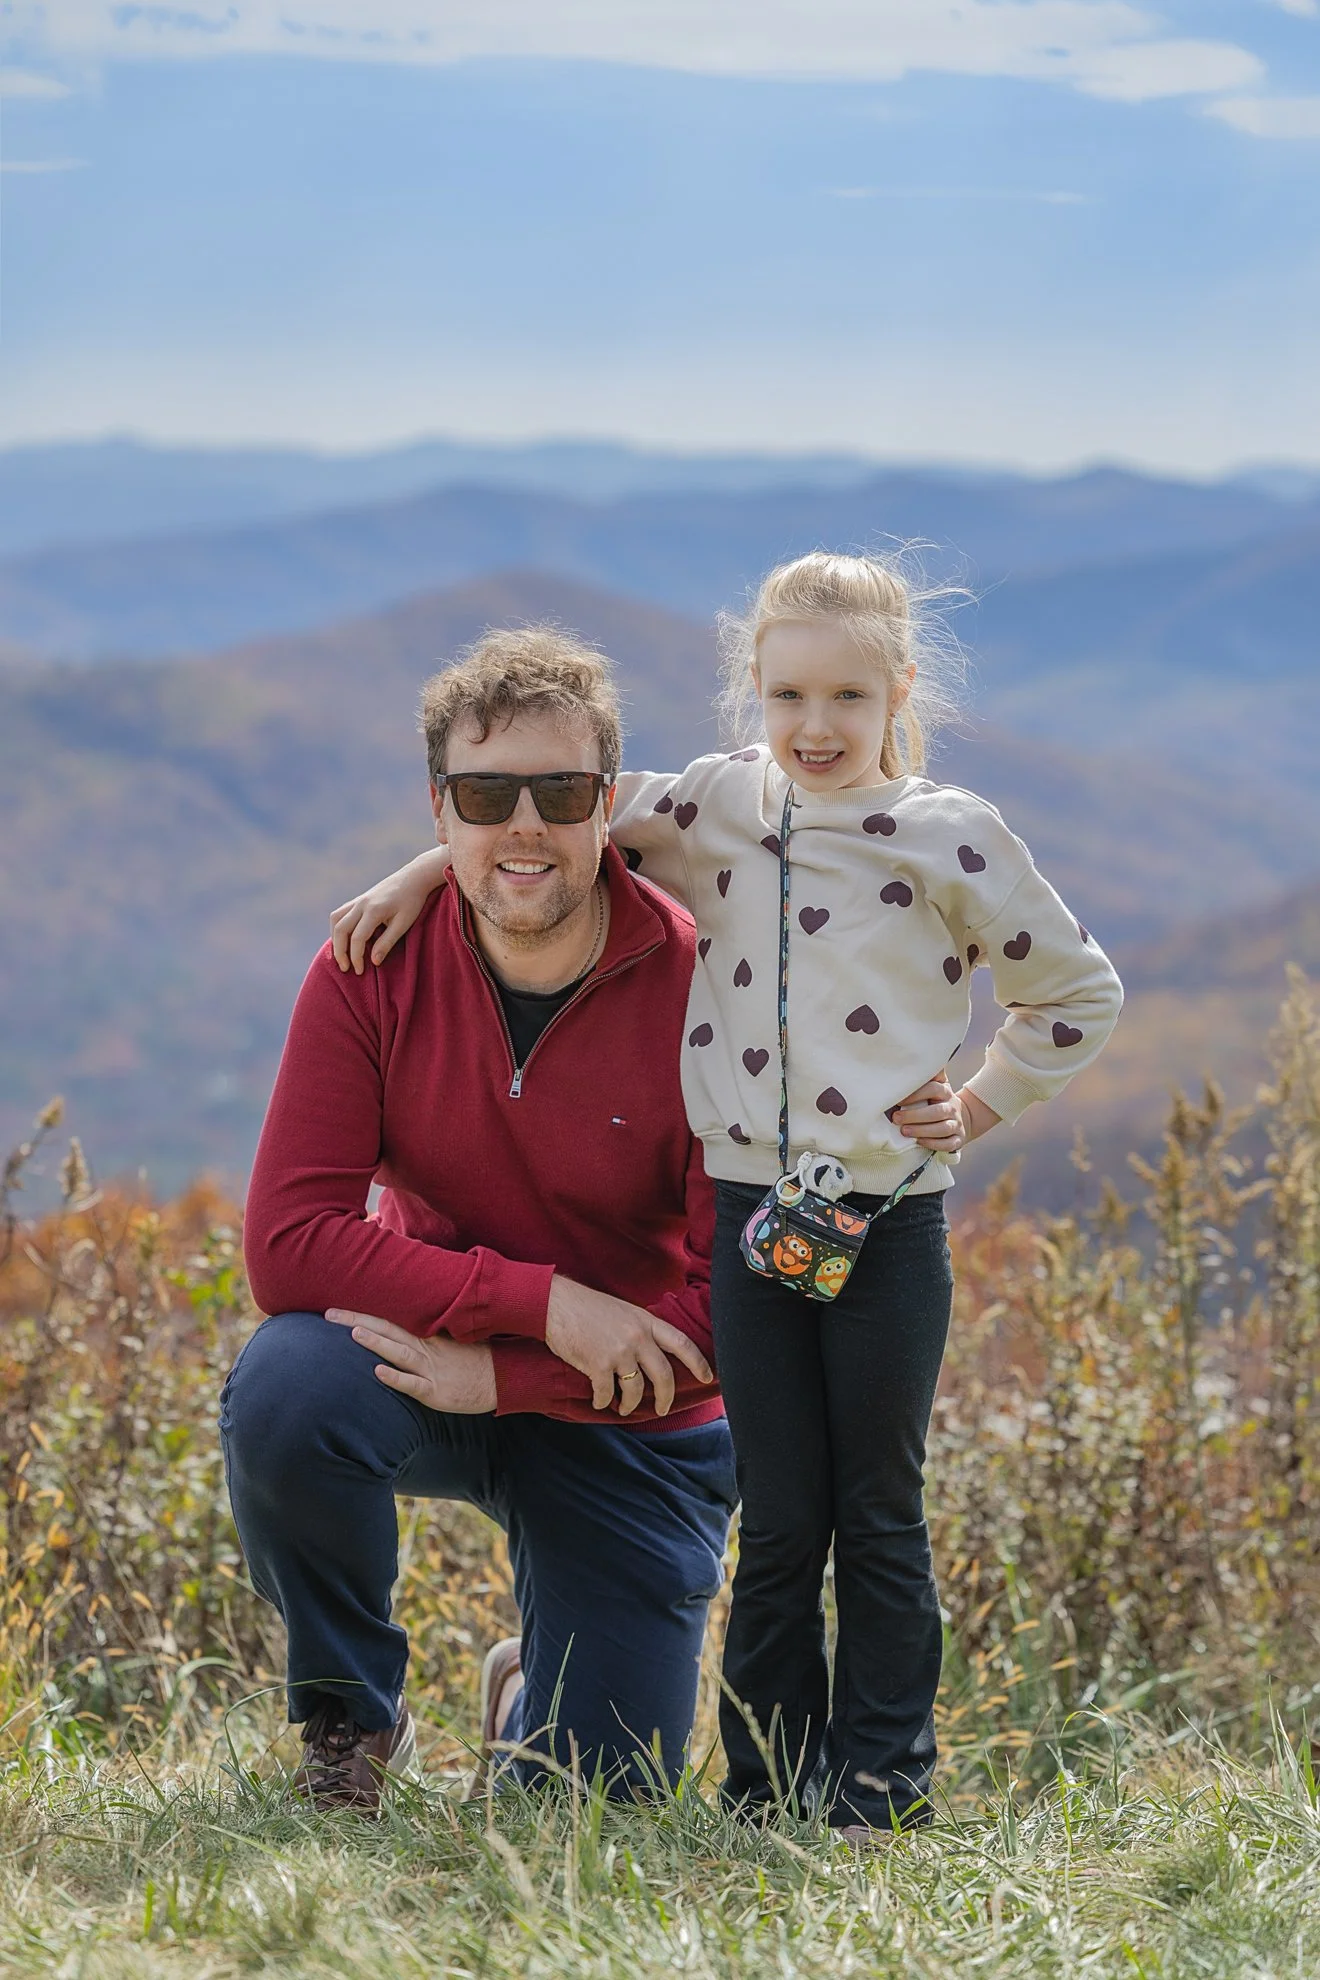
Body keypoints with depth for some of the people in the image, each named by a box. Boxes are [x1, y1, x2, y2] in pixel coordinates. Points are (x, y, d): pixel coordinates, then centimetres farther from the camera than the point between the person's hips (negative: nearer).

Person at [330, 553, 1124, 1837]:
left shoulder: (948, 841, -1)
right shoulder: (715, 807, 6)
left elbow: (1078, 993, 9)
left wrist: (983, 1105, 2)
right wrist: (422, 872, 15)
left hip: (889, 1219, -2)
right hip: (749, 1211, 2)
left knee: (879, 1517, 6)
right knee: (778, 1523, 6)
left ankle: (881, 1785, 13)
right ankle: (767, 1785, 13)